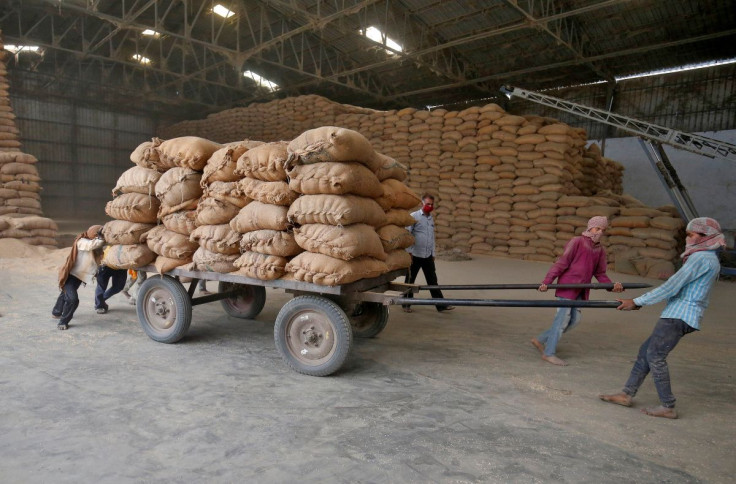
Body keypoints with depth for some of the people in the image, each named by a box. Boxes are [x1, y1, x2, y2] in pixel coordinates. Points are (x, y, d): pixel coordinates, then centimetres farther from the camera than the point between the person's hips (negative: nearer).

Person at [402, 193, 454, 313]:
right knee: (410, 280, 7)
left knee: (433, 281, 9)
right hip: (415, 255, -6)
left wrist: (433, 253, 17)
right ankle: (406, 304, 19)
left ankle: (441, 305, 13)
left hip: (428, 256, 6)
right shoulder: (414, 216, -8)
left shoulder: (431, 219, 14)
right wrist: (408, 251, -14)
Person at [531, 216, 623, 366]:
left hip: (581, 290, 8)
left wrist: (612, 285, -5)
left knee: (574, 320, 8)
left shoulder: (600, 251, 11)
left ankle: (541, 340, 20)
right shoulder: (576, 242, -9)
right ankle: (549, 353, 6)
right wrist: (547, 281, -21)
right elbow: (561, 263, -14)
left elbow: (600, 273, 13)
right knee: (563, 318, -5)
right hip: (567, 286, -7)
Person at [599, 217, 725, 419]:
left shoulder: (701, 258, -13)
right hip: (679, 314, 10)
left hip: (679, 316, -10)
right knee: (646, 351, 10)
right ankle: (627, 394, 15)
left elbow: (671, 287, -18)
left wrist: (636, 302, -14)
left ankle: (668, 407, 3)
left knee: (655, 356, -6)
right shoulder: (709, 259, 19)